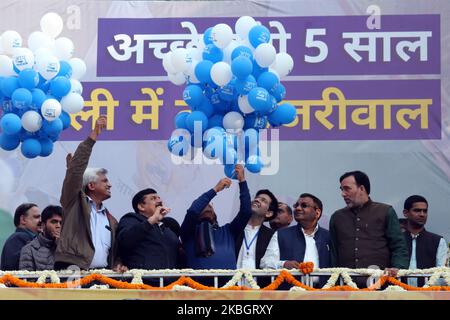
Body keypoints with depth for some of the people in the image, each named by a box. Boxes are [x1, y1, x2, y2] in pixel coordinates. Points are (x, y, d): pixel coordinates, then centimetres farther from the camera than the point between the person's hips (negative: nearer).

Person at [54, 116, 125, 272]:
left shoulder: (110, 220, 24)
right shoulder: (75, 202, 10)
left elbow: (115, 253, 27)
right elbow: (76, 169, 0)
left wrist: (118, 266, 4)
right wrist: (93, 135, -3)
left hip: (102, 275, 5)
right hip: (71, 271, -5)